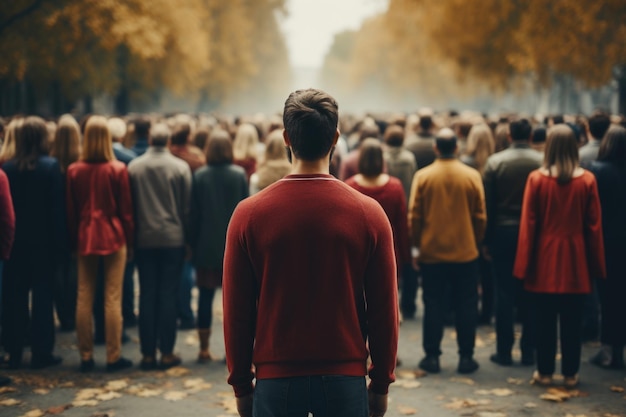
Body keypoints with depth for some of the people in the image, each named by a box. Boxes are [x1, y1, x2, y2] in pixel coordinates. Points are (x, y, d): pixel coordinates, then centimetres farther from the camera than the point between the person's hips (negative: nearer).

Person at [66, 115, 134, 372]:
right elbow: (126, 210, -3)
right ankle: (113, 356, 3)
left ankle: (86, 356, 11)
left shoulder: (74, 171, -1)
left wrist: (74, 240, 12)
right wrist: (130, 242, 6)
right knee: (113, 298, 0)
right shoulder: (118, 169, -7)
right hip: (114, 236, -2)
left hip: (85, 238, 2)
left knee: (84, 298, 7)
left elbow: (70, 210, 4)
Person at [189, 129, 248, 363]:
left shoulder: (199, 176, -4)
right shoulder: (239, 175, -5)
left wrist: (193, 243, 6)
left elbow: (194, 213, -2)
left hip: (207, 246, 0)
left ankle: (204, 349, 10)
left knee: (205, 297, 7)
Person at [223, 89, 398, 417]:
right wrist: (380, 385, 8)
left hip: (275, 379, 0)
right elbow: (384, 308, -2)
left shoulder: (248, 214, -5)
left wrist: (241, 386, 8)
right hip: (345, 378, 0)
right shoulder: (368, 212, -4)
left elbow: (237, 311, -1)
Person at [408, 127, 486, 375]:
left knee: (433, 305, 8)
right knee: (466, 306, 9)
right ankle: (466, 357, 12)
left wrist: (417, 244, 10)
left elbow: (414, 216, -3)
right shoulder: (472, 176, -5)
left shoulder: (422, 176, -7)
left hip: (431, 252, 0)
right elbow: (480, 217, 0)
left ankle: (432, 356, 11)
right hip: (465, 252, 0)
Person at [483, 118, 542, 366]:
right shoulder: (542, 162, -5)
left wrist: (486, 239, 3)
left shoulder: (495, 162, -4)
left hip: (503, 233, 0)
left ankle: (504, 351, 7)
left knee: (504, 293, 5)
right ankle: (528, 351, 12)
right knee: (530, 294, 8)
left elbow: (487, 204, -3)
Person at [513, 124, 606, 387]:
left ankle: (544, 372, 14)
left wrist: (523, 264, -1)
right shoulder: (587, 180, -5)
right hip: (575, 260, 1)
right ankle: (570, 373, 15)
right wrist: (596, 264, 6)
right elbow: (594, 226, -2)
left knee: (545, 319, 8)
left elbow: (528, 224, -6)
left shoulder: (536, 179, -8)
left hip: (545, 260, -1)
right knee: (572, 321, 8)